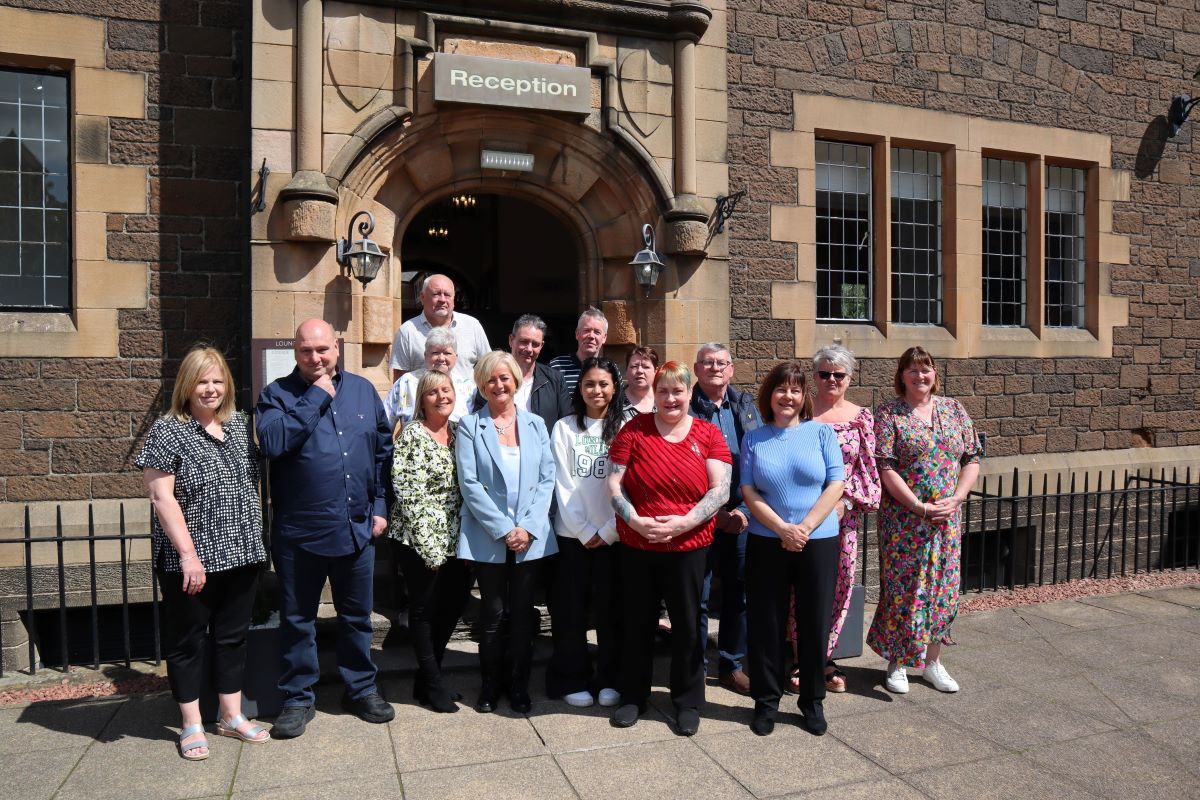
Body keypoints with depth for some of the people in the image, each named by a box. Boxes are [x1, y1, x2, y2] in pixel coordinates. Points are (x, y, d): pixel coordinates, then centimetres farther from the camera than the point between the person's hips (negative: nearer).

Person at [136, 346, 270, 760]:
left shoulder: (240, 425, 8)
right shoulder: (167, 431, -8)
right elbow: (161, 497, -13)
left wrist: (256, 538, 11)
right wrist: (188, 553, -18)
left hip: (240, 555, 5)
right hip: (191, 560, -5)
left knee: (232, 637, 14)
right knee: (188, 640, 9)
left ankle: (231, 716, 28)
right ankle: (192, 726, 23)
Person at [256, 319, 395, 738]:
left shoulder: (363, 390, 7)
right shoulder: (277, 394, -2)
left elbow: (384, 451, 9)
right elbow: (273, 442, -22)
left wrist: (380, 506, 4)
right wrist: (317, 397, -16)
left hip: (357, 528, 3)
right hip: (299, 531, -3)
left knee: (357, 616, 15)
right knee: (297, 620, 11)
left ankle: (361, 689, 31)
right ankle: (297, 698, 27)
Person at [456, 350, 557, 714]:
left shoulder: (535, 424, 8)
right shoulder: (470, 426, 0)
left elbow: (547, 479, 3)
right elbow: (469, 483, -7)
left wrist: (528, 527, -9)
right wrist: (503, 530, -13)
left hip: (531, 537, 2)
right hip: (488, 538, -2)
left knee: (523, 614, 9)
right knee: (492, 614, 8)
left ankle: (520, 685, 23)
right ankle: (490, 685, 24)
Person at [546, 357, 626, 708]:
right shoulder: (564, 428, 3)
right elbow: (562, 484, -2)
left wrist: (607, 531, -9)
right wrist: (584, 530, -8)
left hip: (612, 535, 0)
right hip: (573, 534, 0)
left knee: (610, 608, 6)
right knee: (571, 610, 5)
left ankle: (609, 679, 21)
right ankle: (572, 680, 19)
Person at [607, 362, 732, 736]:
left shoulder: (708, 434, -1)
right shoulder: (635, 428, -1)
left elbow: (720, 489, -7)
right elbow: (614, 483, -2)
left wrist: (684, 522, -18)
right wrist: (634, 520, -17)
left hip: (689, 546, 0)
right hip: (637, 546, 1)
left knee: (687, 624, 8)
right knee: (638, 622, 13)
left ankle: (688, 701, 26)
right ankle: (633, 696, 30)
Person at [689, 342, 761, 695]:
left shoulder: (746, 405, 9)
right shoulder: (686, 408, -5)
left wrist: (745, 508, -4)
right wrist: (713, 512, -10)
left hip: (741, 514, 4)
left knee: (739, 593, 13)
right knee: (696, 596, 4)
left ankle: (731, 666, 29)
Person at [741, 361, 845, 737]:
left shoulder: (821, 433, 3)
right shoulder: (753, 439, 5)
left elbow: (836, 485, -3)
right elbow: (748, 491, -2)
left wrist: (805, 527, -14)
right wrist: (782, 528, -14)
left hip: (818, 542, 0)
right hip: (766, 543, 0)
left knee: (814, 622, 8)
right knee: (766, 623, 6)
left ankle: (813, 700, 25)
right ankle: (766, 701, 21)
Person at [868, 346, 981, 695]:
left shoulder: (953, 409, 8)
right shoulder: (888, 413, -5)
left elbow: (972, 459, 7)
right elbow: (885, 468, -11)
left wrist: (955, 500, -7)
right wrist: (919, 507, -16)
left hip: (947, 518, 4)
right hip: (903, 518, -4)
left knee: (943, 589, 9)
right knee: (903, 588, 2)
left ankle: (933, 661, 25)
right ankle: (897, 663, 18)